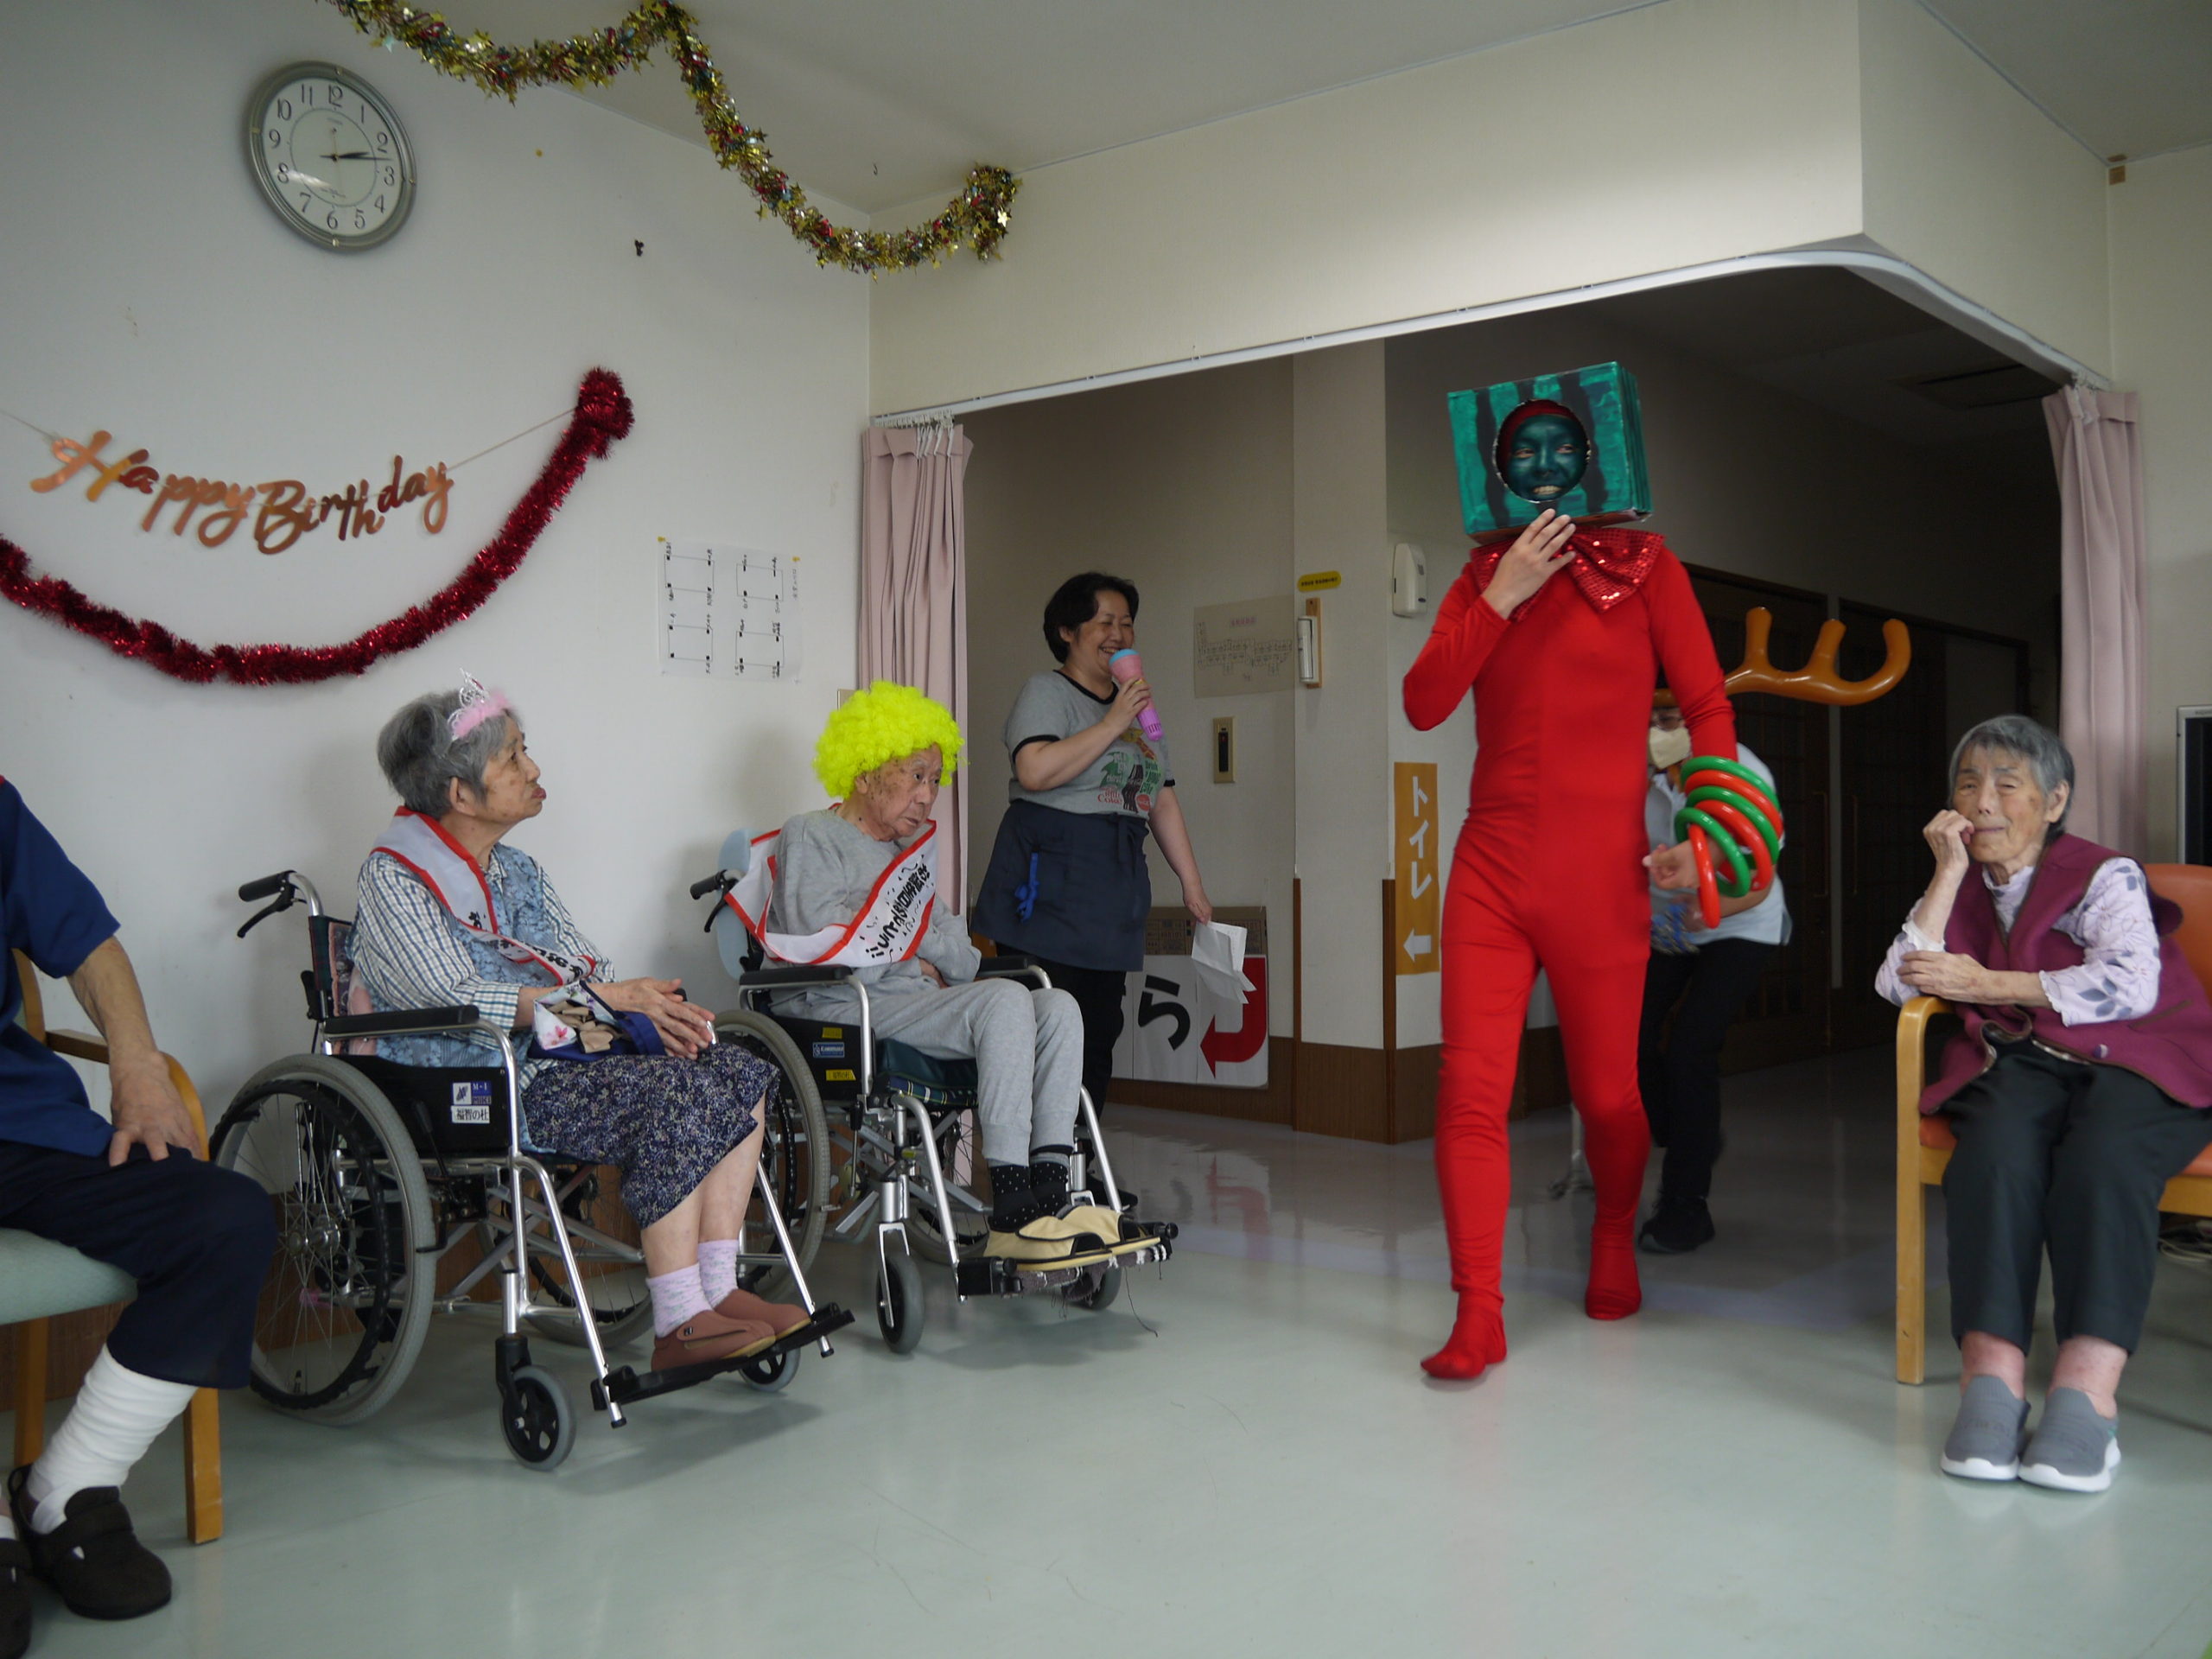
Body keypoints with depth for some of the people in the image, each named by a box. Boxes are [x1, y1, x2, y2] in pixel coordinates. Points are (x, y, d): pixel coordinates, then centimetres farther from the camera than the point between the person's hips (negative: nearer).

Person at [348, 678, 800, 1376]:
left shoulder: (517, 867, 19)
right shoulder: (394, 874, -6)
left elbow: (581, 963, 14)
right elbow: (455, 999, -18)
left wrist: (650, 1007, -9)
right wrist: (607, 997, -20)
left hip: (558, 1055, 8)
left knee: (739, 1071, -13)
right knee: (675, 1091, -29)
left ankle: (718, 1290, -14)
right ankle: (679, 1326, -25)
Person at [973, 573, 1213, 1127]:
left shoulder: (1137, 707, 22)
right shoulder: (1046, 692, 0)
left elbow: (1162, 800, 23)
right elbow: (1036, 770, -19)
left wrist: (1192, 883, 19)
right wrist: (1113, 723, -15)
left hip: (1115, 884, 7)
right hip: (1049, 880, -7)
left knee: (1100, 1028, 4)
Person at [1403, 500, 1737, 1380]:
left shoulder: (1645, 567, 4)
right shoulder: (1483, 576, 12)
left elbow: (1709, 708, 0)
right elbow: (1423, 704, 0)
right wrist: (1500, 598, -7)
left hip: (1600, 878, -2)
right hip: (1490, 870, 2)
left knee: (1606, 1093, 10)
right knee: (1469, 1089, -8)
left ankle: (1614, 1242, 40)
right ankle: (1478, 1313, -2)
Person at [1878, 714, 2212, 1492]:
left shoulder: (2106, 875, 2)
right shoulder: (1963, 889, 18)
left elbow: (2129, 985, -16)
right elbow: (1898, 985, 2)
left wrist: (1986, 983, -10)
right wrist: (1949, 872, -2)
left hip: (2137, 1062, -3)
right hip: (2020, 1062, 3)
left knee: (2102, 1158, -36)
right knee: (1995, 1151, -32)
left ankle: (2087, 1391, -42)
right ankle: (1991, 1377, -42)